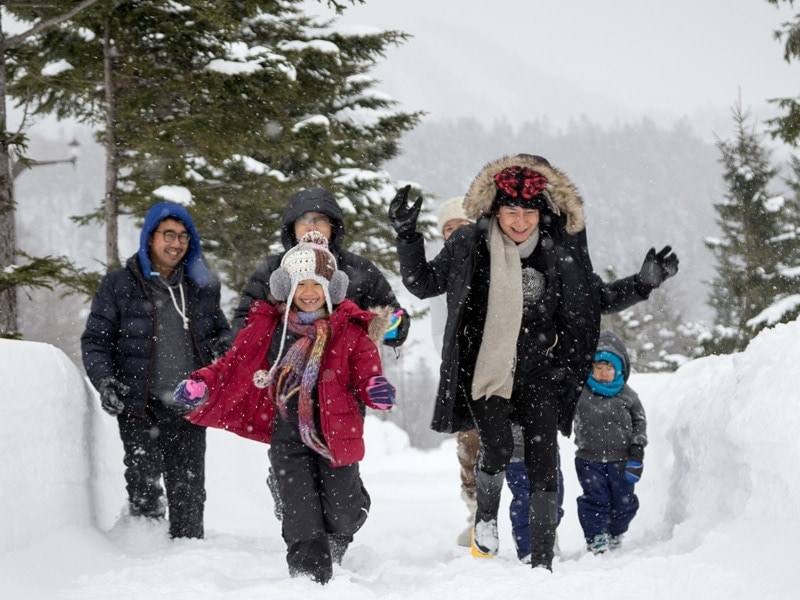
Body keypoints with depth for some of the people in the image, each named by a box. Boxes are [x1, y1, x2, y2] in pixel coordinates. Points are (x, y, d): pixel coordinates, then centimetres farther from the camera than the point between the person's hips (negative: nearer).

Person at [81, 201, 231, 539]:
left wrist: (222, 347, 1)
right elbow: (95, 340, 2)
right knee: (144, 489, -6)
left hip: (188, 408, 3)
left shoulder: (201, 286, 11)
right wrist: (105, 382, -14)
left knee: (189, 491, 5)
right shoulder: (119, 285, 0)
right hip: (139, 409, -3)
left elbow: (220, 330, 25)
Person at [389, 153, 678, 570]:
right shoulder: (469, 245, -1)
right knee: (498, 448, -21)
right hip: (485, 370, -2)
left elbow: (598, 298, 15)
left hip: (539, 375, 2)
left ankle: (542, 562, 7)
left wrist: (643, 282, 3)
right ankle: (486, 517, 10)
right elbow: (423, 283, 10)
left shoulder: (560, 252, 2)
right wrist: (407, 235, -2)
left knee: (543, 466, -3)